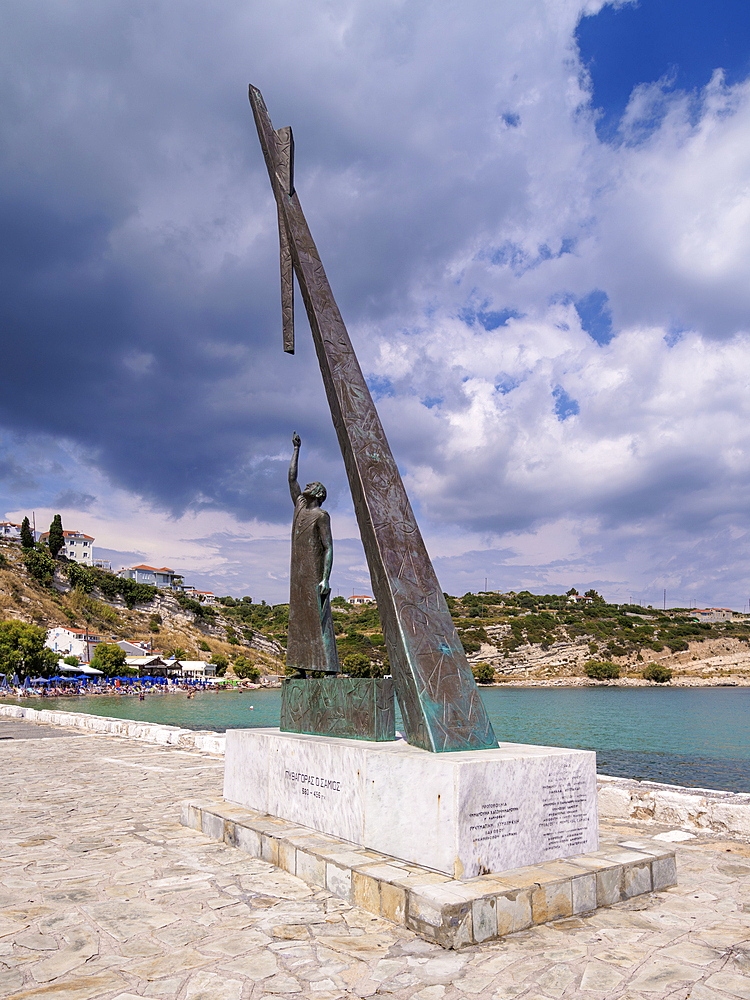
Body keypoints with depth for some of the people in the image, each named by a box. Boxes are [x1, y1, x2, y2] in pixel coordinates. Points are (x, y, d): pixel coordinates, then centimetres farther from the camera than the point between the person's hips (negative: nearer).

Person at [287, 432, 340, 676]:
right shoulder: (300, 505, 17)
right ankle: (302, 670, 6)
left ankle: (330, 670, -15)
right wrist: (296, 448, 26)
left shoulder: (322, 515, -5)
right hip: (298, 573, 8)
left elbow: (328, 548, -12)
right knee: (298, 620, 4)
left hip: (314, 574, -8)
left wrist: (326, 579, -22)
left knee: (319, 620, -12)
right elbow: (291, 477, 23)